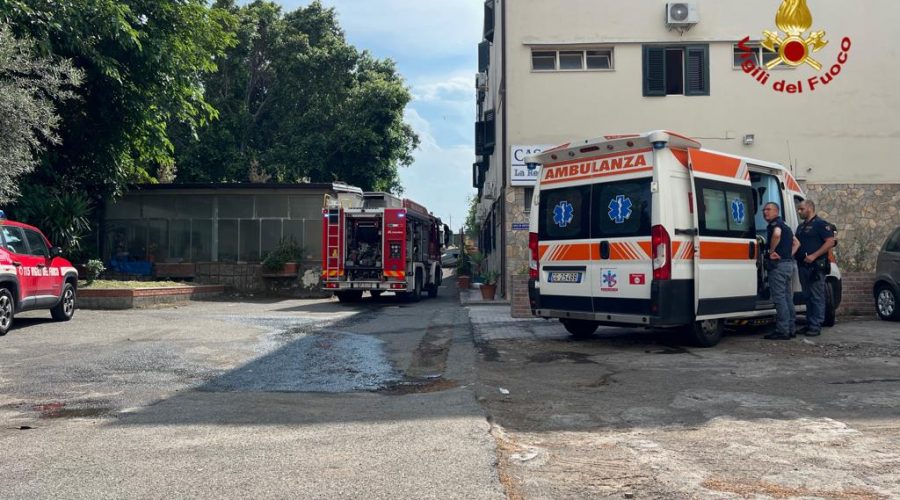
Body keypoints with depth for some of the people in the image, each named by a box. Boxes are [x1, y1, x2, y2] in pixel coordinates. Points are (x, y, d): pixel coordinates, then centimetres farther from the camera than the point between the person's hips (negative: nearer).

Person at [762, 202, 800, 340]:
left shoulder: (775, 223, -9)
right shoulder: (784, 225, 23)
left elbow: (777, 234, -32)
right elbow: (796, 243, 29)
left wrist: (771, 251, -21)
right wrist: (789, 255, 15)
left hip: (778, 264, -10)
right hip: (789, 263, 10)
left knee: (779, 298, -9)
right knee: (787, 298, 14)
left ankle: (782, 331, -9)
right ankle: (791, 329, 19)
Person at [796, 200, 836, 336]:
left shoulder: (820, 224, -6)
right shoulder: (801, 227, 20)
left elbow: (830, 242, -14)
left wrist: (814, 256, -20)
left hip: (816, 266, -8)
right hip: (803, 266, 9)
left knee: (816, 297, -5)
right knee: (807, 296, 12)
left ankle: (816, 326, -4)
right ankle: (809, 324, 17)